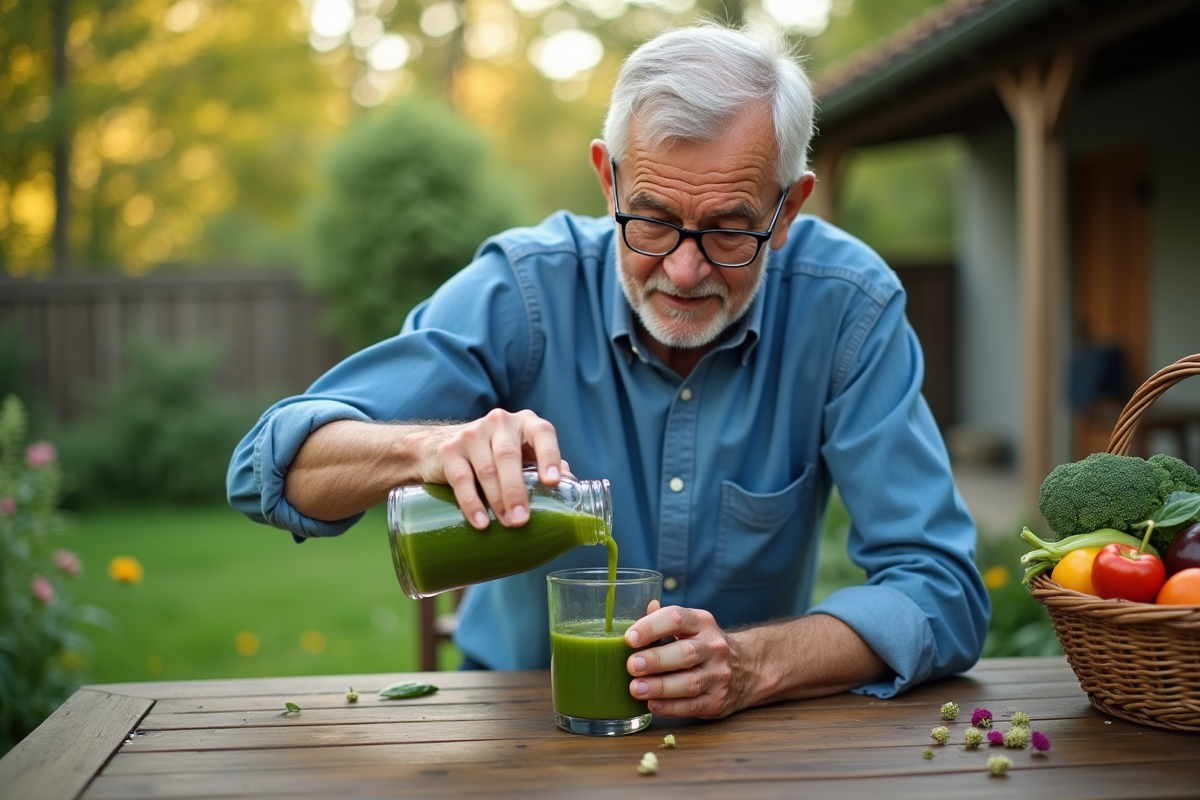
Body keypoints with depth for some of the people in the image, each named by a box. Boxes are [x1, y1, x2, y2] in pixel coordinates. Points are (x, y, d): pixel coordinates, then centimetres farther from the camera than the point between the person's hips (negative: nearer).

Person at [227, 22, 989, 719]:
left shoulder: (846, 308, -14)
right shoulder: (525, 290, -14)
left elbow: (942, 591, -16)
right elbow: (267, 466, -17)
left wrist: (752, 663, -33)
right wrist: (426, 446, -38)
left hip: (746, 737, 1)